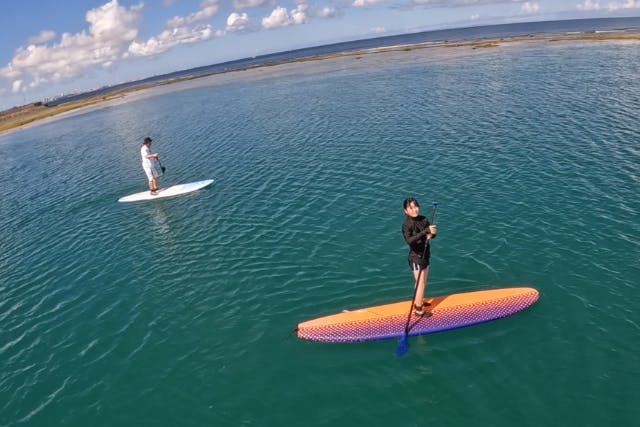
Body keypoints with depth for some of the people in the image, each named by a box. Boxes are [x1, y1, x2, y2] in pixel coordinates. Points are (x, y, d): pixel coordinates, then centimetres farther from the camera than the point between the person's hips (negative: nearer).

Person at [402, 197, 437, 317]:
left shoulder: (423, 219, -1)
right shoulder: (407, 225, -22)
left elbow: (432, 233, 1)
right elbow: (409, 240, -39)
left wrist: (431, 234, -23)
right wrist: (426, 231, -45)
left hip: (425, 255, 7)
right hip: (416, 257, -7)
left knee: (422, 282, 22)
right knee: (420, 283, 0)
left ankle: (419, 301, 42)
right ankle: (418, 309, 12)